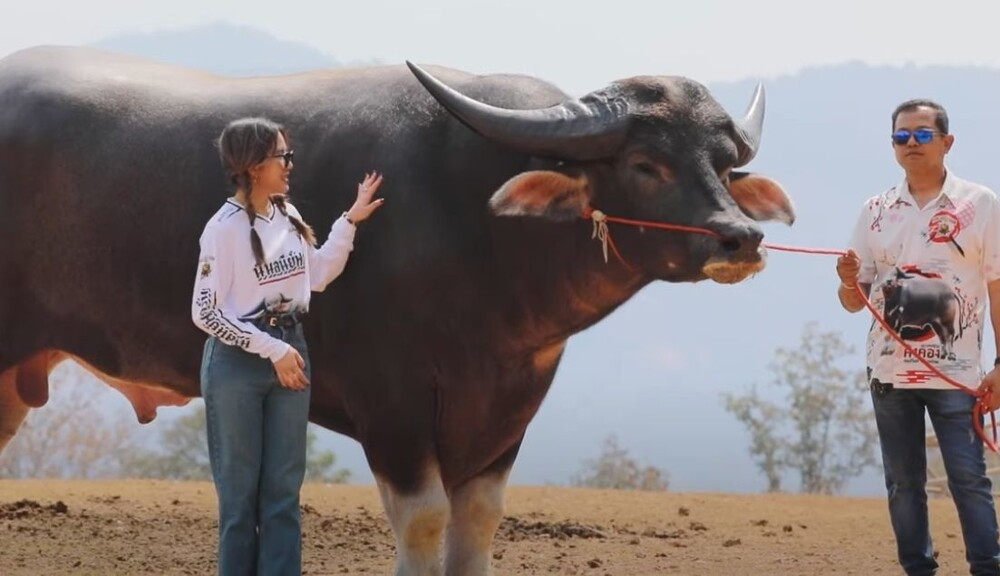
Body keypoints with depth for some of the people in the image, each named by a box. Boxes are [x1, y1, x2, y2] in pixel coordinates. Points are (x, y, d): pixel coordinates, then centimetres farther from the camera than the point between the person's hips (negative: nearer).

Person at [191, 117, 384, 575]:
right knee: (240, 489, 3)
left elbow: (318, 277, 18)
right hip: (236, 364, -6)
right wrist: (271, 349, -17)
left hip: (288, 352, 6)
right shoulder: (225, 227, -15)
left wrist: (349, 222, 10)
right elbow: (205, 313, -16)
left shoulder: (288, 216, 5)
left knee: (283, 488, 7)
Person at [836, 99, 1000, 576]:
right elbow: (854, 303, 11)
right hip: (889, 372, 4)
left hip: (955, 373, -4)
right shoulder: (876, 211, 9)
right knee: (903, 484, 7)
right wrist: (848, 282, -13)